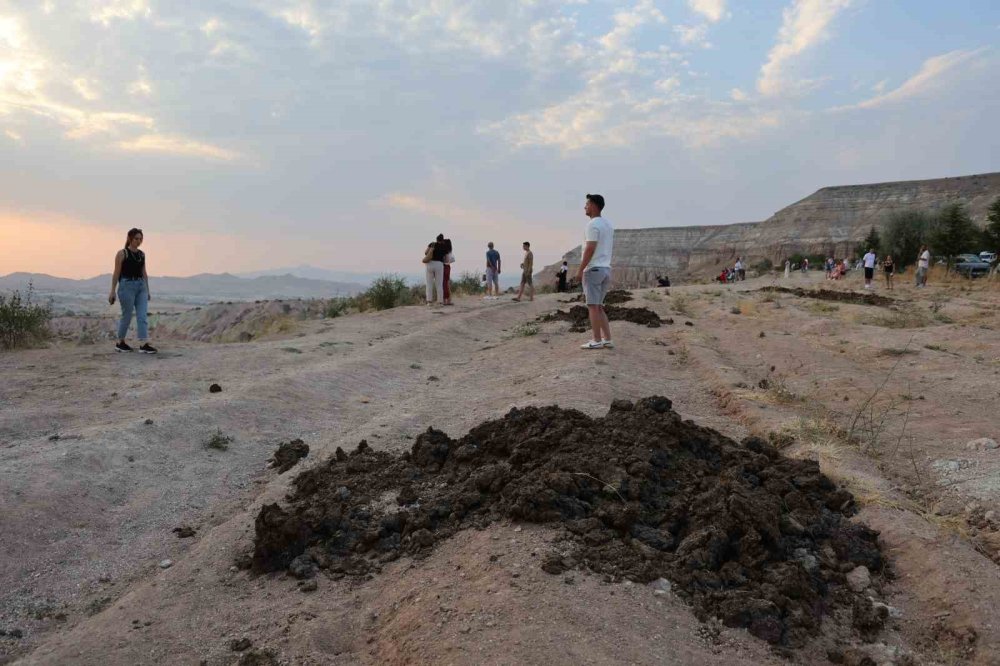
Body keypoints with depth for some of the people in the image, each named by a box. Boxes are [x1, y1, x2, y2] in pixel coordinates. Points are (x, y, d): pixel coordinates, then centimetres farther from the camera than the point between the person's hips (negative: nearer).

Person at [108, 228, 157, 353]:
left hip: (141, 286, 5)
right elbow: (116, 273, -6)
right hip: (126, 286, -5)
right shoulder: (122, 253, -5)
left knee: (142, 316, -5)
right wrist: (112, 291, -9)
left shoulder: (142, 254, 11)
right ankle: (120, 343, 19)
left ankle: (144, 344, -9)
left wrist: (147, 290, 16)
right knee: (127, 316, 2)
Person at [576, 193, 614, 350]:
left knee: (593, 306, -4)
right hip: (606, 269, 9)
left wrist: (580, 270, -17)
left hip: (593, 269, -9)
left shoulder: (593, 224, -13)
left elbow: (590, 249, -19)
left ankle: (597, 341, -2)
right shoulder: (608, 224, 16)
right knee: (598, 307, 13)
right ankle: (607, 339, 11)